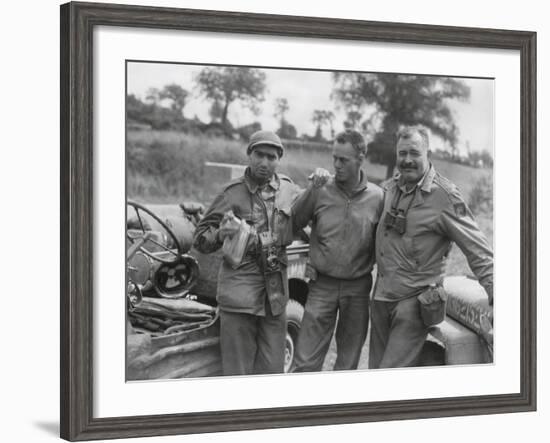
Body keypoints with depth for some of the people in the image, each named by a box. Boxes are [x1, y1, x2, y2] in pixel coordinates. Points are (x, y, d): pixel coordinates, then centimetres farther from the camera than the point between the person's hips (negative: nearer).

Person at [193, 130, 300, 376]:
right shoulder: (233, 192, -2)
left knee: (272, 368, 9)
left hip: (275, 291, 4)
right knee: (238, 367, -1)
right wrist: (220, 235, -23)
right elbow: (200, 238, -1)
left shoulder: (289, 189, 9)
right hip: (239, 289, -4)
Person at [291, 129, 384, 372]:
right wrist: (312, 189, -17)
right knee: (305, 362, -2)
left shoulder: (377, 197, -3)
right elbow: (294, 223, -8)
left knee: (348, 363, 14)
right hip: (322, 285, -1)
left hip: (357, 288, 1)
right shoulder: (321, 191, -4)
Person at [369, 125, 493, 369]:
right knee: (376, 367, 15)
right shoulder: (389, 187, 6)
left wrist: (495, 294, -20)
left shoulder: (444, 196, -13)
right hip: (381, 297, 7)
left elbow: (478, 250, -13)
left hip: (414, 301, -7)